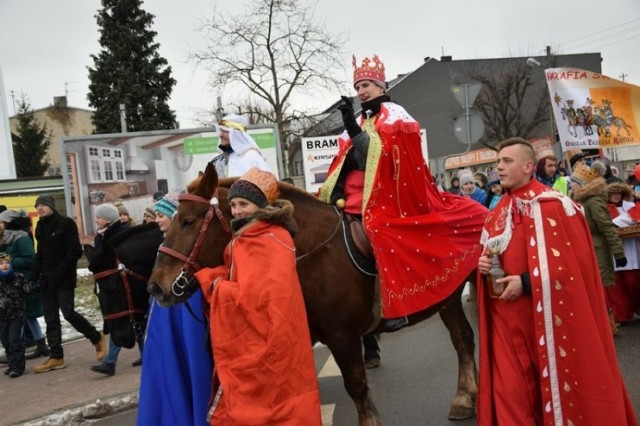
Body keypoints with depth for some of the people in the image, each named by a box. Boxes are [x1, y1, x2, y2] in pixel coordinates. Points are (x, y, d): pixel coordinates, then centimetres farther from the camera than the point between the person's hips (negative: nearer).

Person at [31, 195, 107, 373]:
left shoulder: (66, 223, -8)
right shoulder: (40, 227, 13)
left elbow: (75, 252, -14)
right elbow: (40, 255, 18)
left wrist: (59, 273, -18)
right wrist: (34, 277, 8)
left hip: (64, 279, -7)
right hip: (47, 279, 7)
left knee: (69, 313, -12)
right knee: (51, 319, 6)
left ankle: (97, 338, 8)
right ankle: (56, 357, 12)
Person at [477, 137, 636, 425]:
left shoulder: (553, 206, -11)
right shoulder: (497, 213, 10)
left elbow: (571, 262, -15)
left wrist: (525, 282, -20)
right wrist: (484, 264, -3)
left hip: (548, 316, -5)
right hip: (509, 318, 5)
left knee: (556, 383, 8)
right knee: (510, 391, 7)